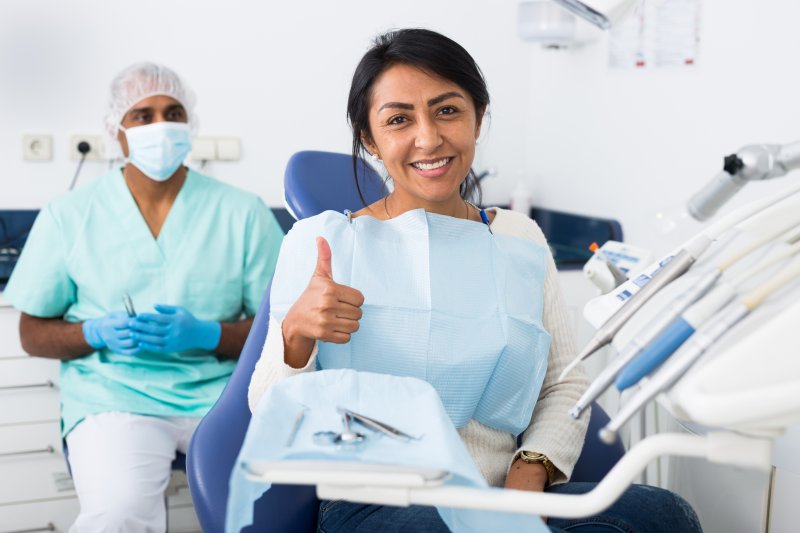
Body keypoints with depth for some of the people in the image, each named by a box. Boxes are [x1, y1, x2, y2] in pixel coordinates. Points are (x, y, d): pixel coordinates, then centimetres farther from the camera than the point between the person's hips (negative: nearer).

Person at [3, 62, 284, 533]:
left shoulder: (243, 212, 6)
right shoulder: (69, 216, 7)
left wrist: (204, 334, -14)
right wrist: (99, 333, -9)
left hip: (221, 392, 1)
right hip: (113, 399, 0)